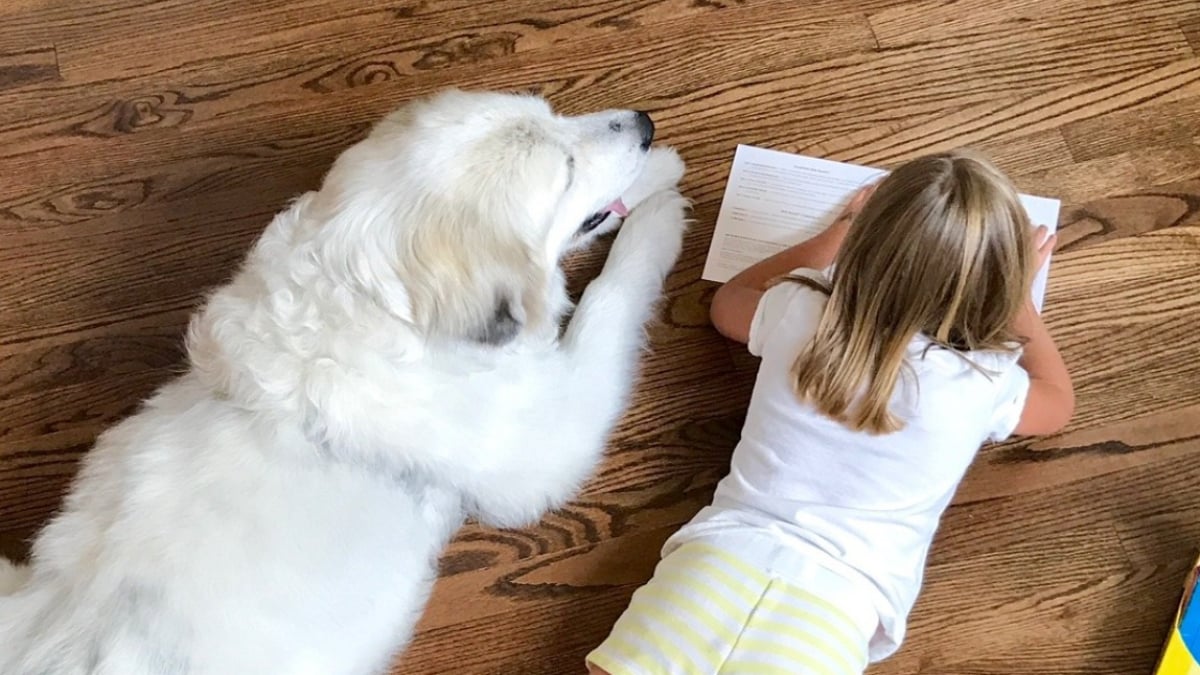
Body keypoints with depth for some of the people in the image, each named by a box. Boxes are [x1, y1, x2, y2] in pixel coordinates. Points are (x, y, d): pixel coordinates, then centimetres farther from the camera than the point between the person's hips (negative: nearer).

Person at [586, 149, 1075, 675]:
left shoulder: (799, 312, 5)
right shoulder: (979, 383, 0)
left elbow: (728, 302, 31)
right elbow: (1058, 402, 25)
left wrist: (836, 235, 37)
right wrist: (1017, 294, 35)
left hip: (724, 551, 2)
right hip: (834, 599, -2)